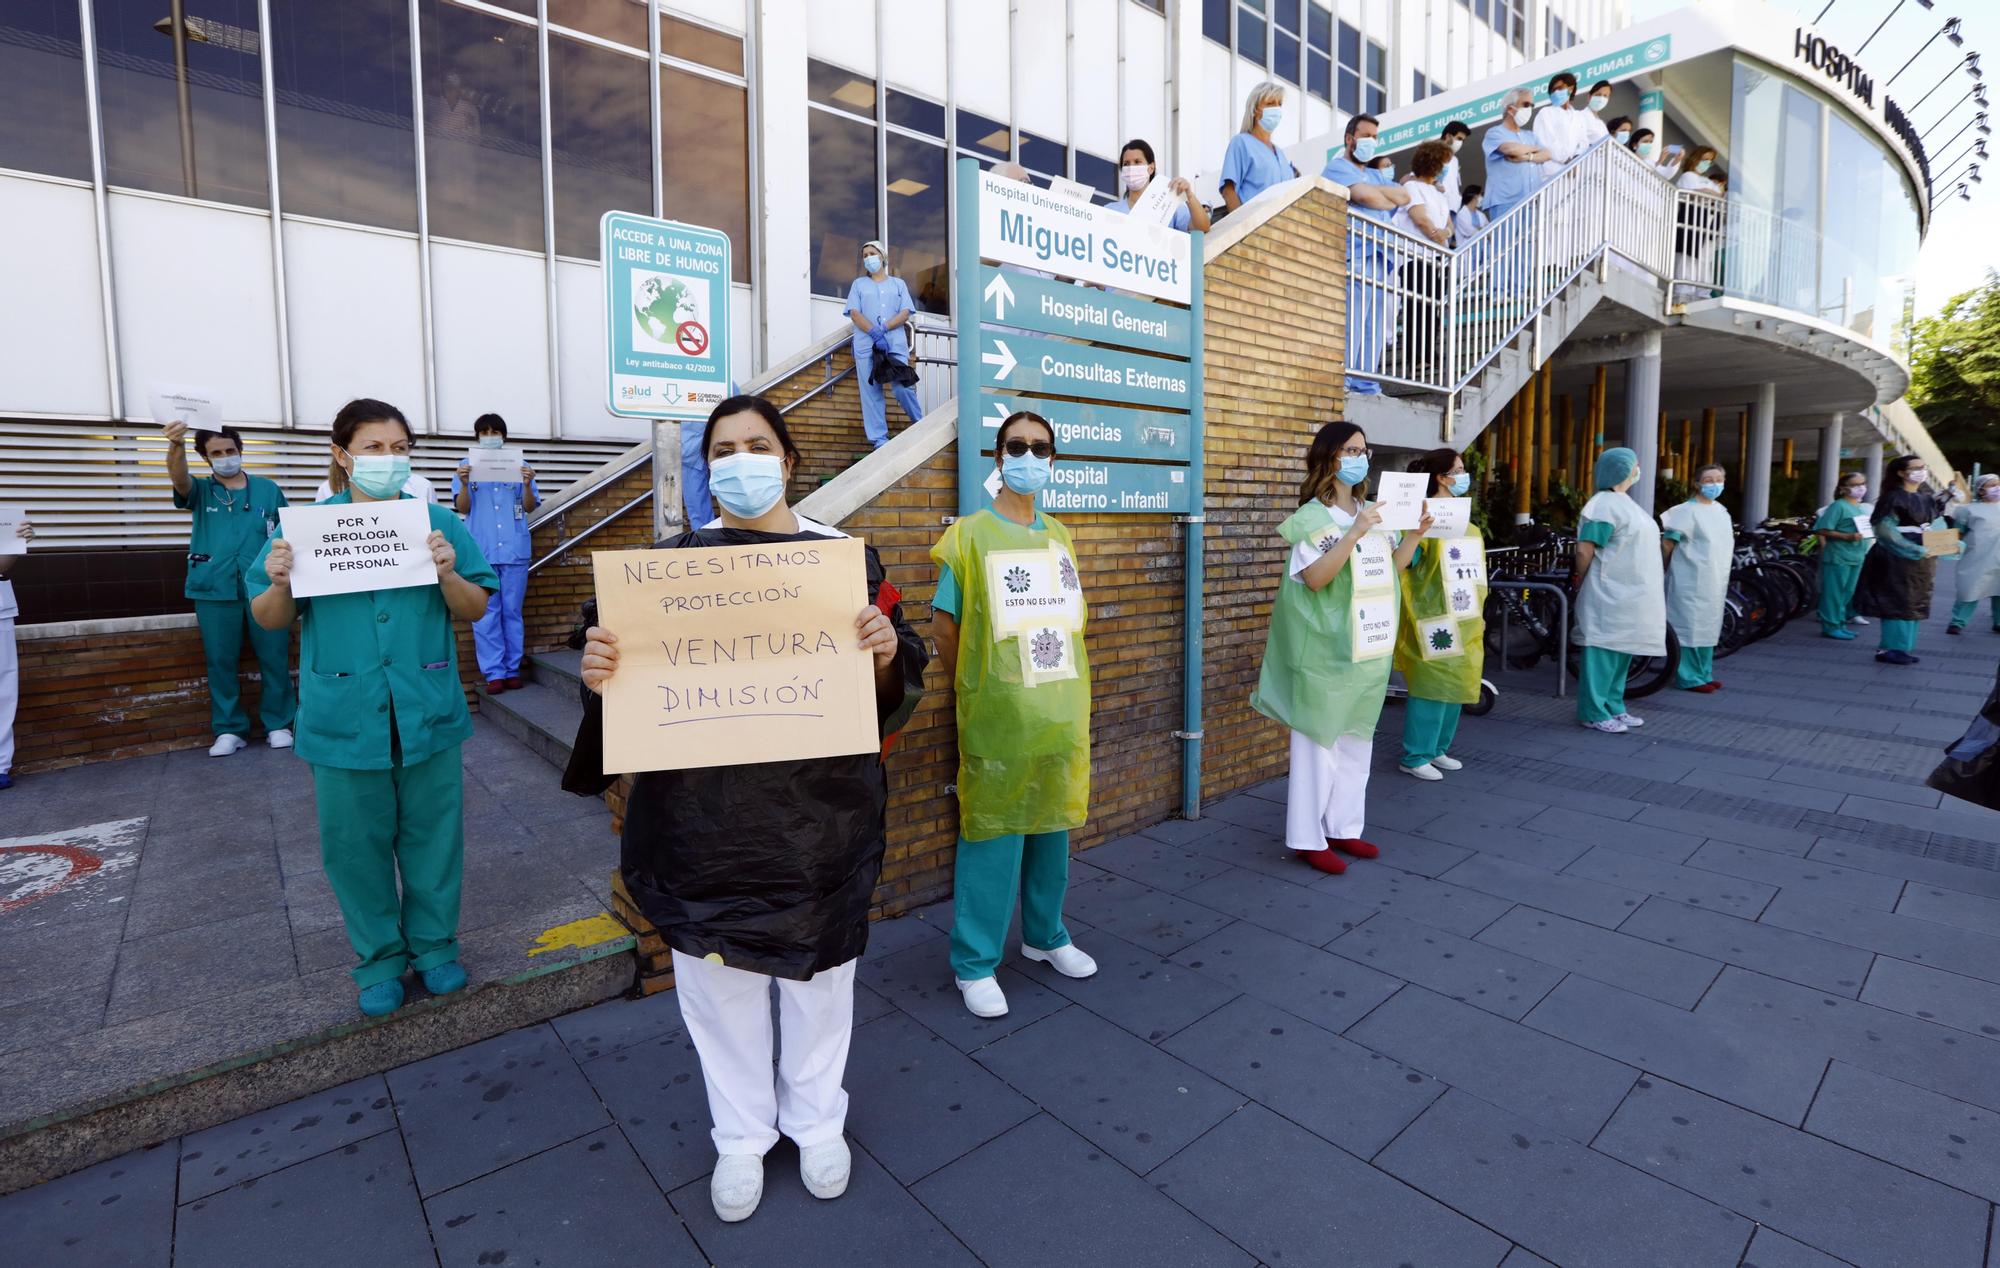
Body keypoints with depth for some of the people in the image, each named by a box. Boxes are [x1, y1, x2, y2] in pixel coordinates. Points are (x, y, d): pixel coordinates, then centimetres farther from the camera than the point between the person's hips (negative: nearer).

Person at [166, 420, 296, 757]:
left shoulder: (268, 489, 10)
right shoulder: (201, 490, 10)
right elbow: (179, 477, -14)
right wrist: (176, 446, -35)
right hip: (215, 590, 1)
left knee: (275, 658, 1)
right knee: (220, 662, 5)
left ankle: (278, 724, 12)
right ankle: (229, 729, 15)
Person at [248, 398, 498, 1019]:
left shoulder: (438, 523, 0)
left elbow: (475, 611, -1)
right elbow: (270, 621, 4)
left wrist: (449, 574, -20)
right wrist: (280, 584, -16)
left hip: (428, 712, 0)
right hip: (344, 718, 0)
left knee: (432, 837, 11)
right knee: (358, 845, 12)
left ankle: (434, 946, 30)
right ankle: (380, 961, 30)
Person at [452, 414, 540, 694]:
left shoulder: (519, 465, 11)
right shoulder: (466, 466, 9)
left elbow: (530, 507, 7)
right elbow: (462, 508, 4)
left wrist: (527, 484, -12)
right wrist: (464, 482, -14)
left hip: (515, 550, 1)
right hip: (481, 551, 0)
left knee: (512, 611, 4)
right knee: (486, 613, -2)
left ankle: (513, 669, 8)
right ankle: (494, 673, 0)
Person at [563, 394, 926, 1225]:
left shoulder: (845, 556, 1)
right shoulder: (675, 561, 3)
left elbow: (897, 676, 0)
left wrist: (888, 653, -23)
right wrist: (599, 674, -19)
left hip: (820, 807, 0)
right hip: (703, 810, 1)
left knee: (818, 968, 14)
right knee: (716, 975, 13)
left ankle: (818, 1121, 40)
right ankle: (740, 1136, 38)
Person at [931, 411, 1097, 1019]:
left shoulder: (1059, 536, 10)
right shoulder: (970, 534, -5)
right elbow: (944, 626, -3)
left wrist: (1066, 690, 12)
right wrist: (972, 689, 5)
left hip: (1062, 712, 5)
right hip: (998, 717, -5)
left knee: (1052, 824, 16)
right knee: (993, 835, 2)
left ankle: (1045, 935, 36)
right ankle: (974, 963, 18)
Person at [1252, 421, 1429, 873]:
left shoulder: (1372, 512, 10)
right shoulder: (1312, 516, -11)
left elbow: (1390, 568, 16)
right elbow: (1314, 578, -21)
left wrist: (1414, 535, 1)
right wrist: (1354, 534, -27)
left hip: (1368, 645, 7)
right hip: (1326, 646, -7)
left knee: (1357, 737, 13)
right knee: (1318, 738, -1)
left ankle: (1344, 827, 25)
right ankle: (1308, 837, 8)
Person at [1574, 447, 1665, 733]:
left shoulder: (1622, 502, 16)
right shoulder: (1604, 505, -14)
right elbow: (1584, 550, -18)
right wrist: (1582, 583, -7)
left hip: (1627, 594, 9)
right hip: (1609, 594, -9)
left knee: (1621, 652, 14)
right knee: (1603, 653, -5)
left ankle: (1613, 708, 22)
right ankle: (1593, 713, 1)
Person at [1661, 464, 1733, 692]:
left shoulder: (1721, 510, 12)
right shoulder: (1688, 511, -13)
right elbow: (1667, 544, -14)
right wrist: (1665, 570, -6)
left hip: (1714, 582, 8)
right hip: (1692, 581, -8)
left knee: (1708, 628, 13)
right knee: (1690, 627, -6)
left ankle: (1704, 675, 22)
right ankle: (1688, 678, 0)